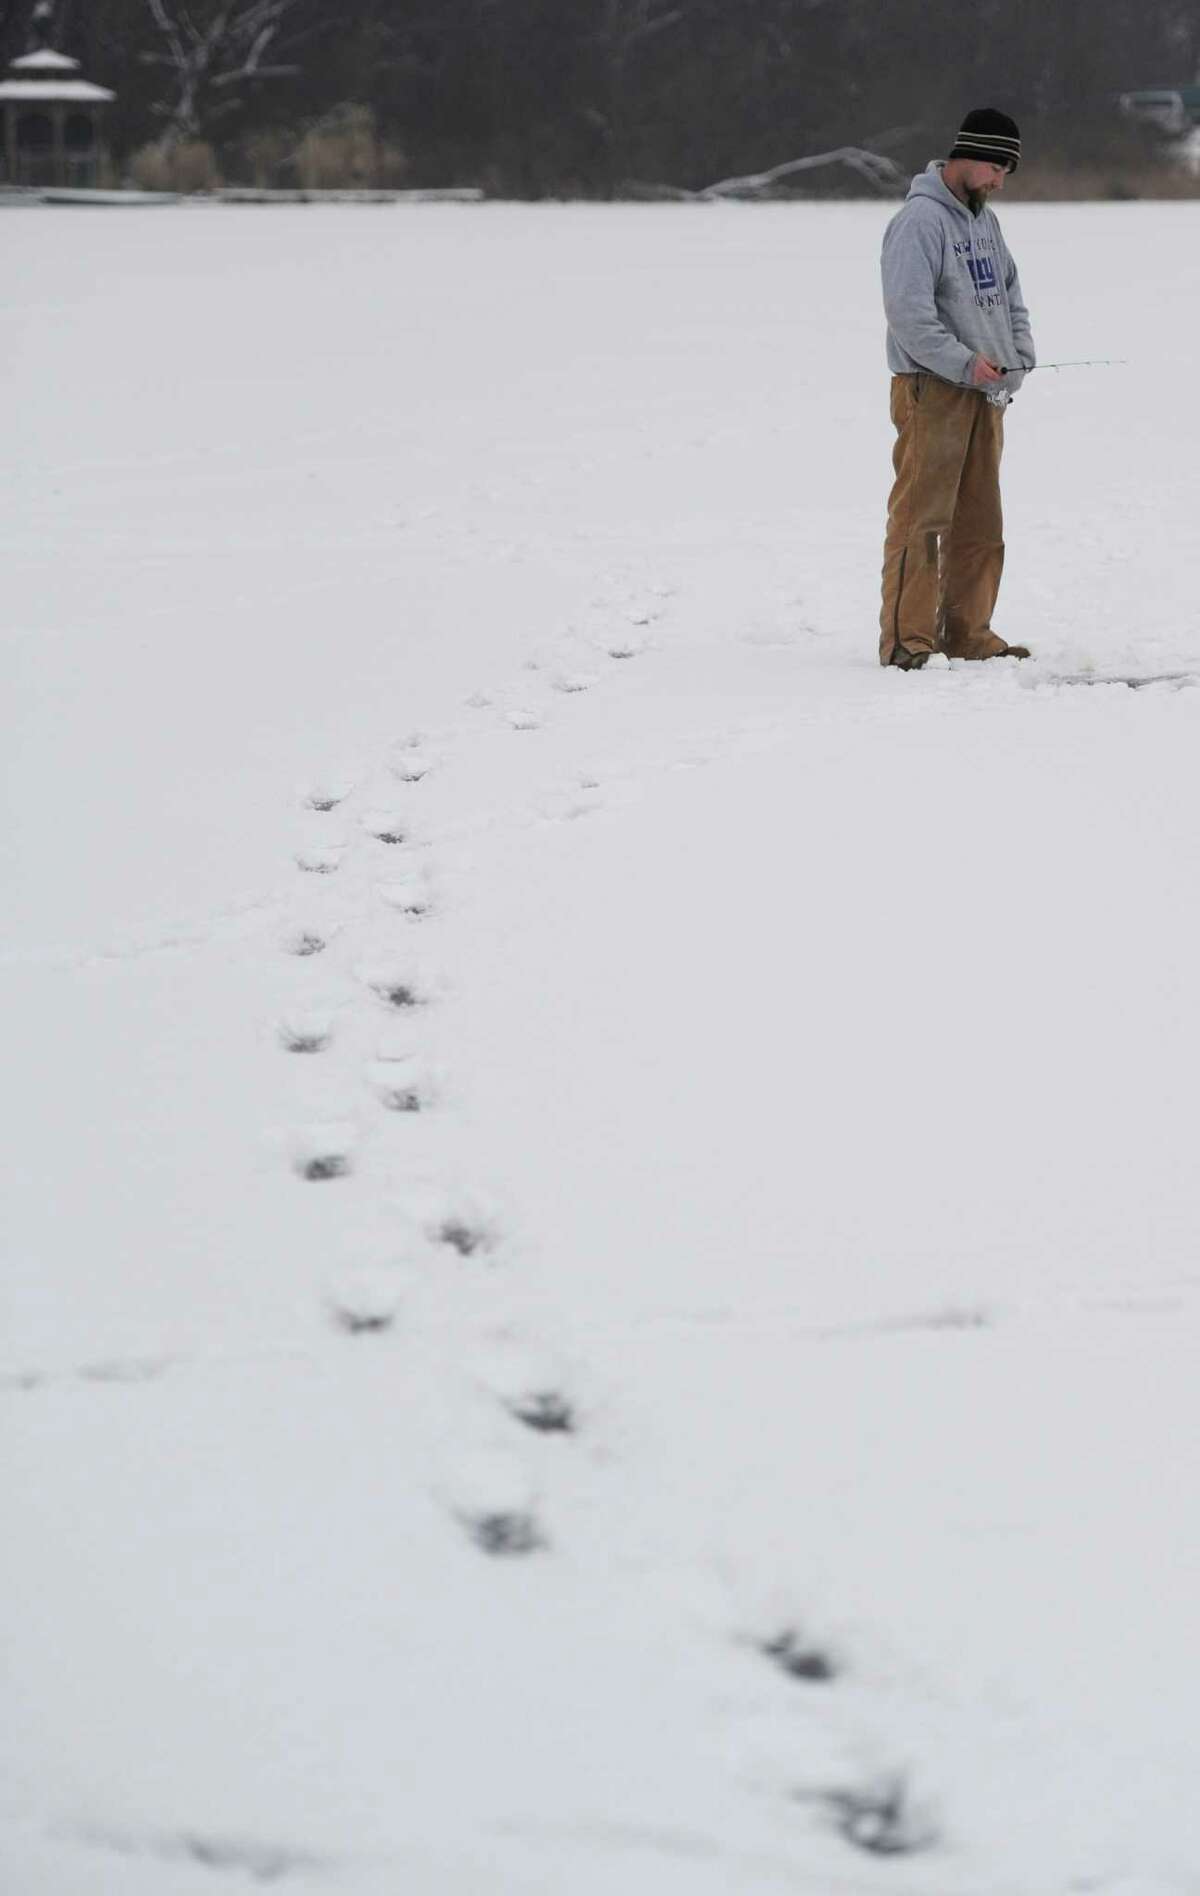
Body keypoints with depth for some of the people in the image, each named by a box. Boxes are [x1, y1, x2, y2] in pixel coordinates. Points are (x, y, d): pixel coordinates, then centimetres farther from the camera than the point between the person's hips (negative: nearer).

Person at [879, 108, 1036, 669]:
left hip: (985, 392, 9)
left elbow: (1010, 293, 22)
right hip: (932, 391, -9)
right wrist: (965, 364, -20)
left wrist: (1017, 359, 6)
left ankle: (967, 633, 16)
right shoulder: (919, 219, -12)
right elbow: (907, 312, -20)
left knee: (980, 522, 10)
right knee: (922, 517, -9)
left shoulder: (984, 220, 16)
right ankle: (907, 638, -8)